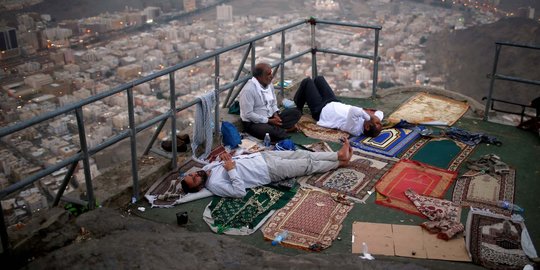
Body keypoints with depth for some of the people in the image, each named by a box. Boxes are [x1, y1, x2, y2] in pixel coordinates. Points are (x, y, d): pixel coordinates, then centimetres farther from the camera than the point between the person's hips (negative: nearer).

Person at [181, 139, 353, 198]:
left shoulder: (208, 167, 1)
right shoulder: (214, 185, -22)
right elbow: (240, 192, -29)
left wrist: (226, 157, -7)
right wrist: (231, 170, -30)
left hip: (262, 156, 7)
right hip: (270, 171, -7)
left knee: (302, 154, 8)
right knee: (308, 165, 1)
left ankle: (339, 155, 22)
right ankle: (340, 163, 23)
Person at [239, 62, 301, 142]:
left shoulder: (269, 84, 2)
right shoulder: (248, 90, -23)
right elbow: (248, 114, -23)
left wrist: (275, 114, -7)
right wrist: (269, 121, -20)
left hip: (271, 117, 8)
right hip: (253, 123, -8)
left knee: (296, 113, -1)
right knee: (271, 131, -39)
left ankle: (278, 129, -16)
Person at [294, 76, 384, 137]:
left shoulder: (355, 128, -44)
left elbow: (353, 110, -61)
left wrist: (369, 116, -50)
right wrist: (372, 113, -24)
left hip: (320, 109, -6)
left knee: (307, 81, 6)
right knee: (319, 78, 21)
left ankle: (297, 109, 31)